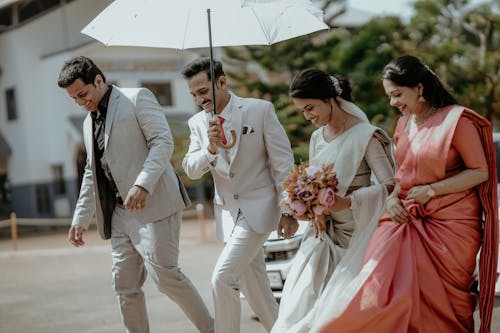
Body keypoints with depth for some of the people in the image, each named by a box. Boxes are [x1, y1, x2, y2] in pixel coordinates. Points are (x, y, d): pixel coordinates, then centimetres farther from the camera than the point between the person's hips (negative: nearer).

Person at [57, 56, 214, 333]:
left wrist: (142, 185, -25)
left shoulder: (137, 98, -2)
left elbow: (163, 141, -13)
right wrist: (81, 219, 20)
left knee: (164, 274, -13)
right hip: (119, 213, 8)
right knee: (125, 285, 5)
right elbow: (91, 174, 27)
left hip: (153, 204, -8)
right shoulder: (90, 122, 21)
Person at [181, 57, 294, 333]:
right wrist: (210, 149, -19)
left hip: (258, 207, -6)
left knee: (223, 277, -18)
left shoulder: (260, 110, -8)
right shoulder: (197, 122, 5)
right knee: (252, 286, 12)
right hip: (228, 212, 6)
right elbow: (191, 170, 0)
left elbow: (283, 162, -7)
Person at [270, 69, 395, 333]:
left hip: (355, 232, -6)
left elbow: (390, 187, -17)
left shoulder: (366, 136, -12)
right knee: (304, 299, -1)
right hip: (324, 230, 6)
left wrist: (345, 202, -24)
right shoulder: (317, 138, 10)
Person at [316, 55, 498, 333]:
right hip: (406, 218, 5)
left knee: (441, 303, 2)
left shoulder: (457, 119, -10)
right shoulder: (404, 123, 10)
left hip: (449, 224, -5)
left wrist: (432, 190, -16)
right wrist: (393, 197, -1)